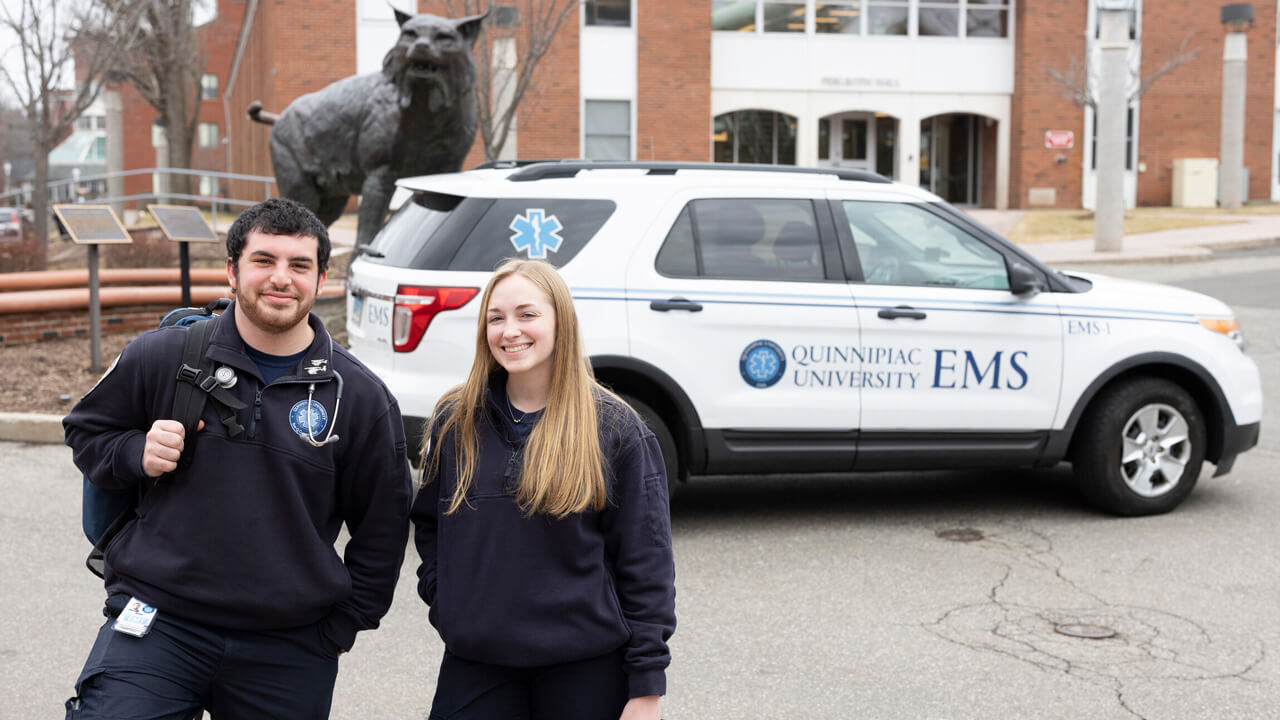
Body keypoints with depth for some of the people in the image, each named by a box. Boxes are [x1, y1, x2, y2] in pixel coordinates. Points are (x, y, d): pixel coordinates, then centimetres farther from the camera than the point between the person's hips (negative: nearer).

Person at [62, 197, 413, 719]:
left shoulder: (361, 398, 1)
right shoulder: (161, 357, 0)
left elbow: (382, 529, 9)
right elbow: (86, 429, 15)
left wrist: (341, 628, 7)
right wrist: (138, 455, -6)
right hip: (157, 623, 0)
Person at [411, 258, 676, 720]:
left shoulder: (615, 430, -6)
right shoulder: (455, 421, 4)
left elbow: (647, 565, -6)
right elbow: (428, 524, 19)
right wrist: (441, 596, 3)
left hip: (587, 669, -2)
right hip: (474, 666, 3)